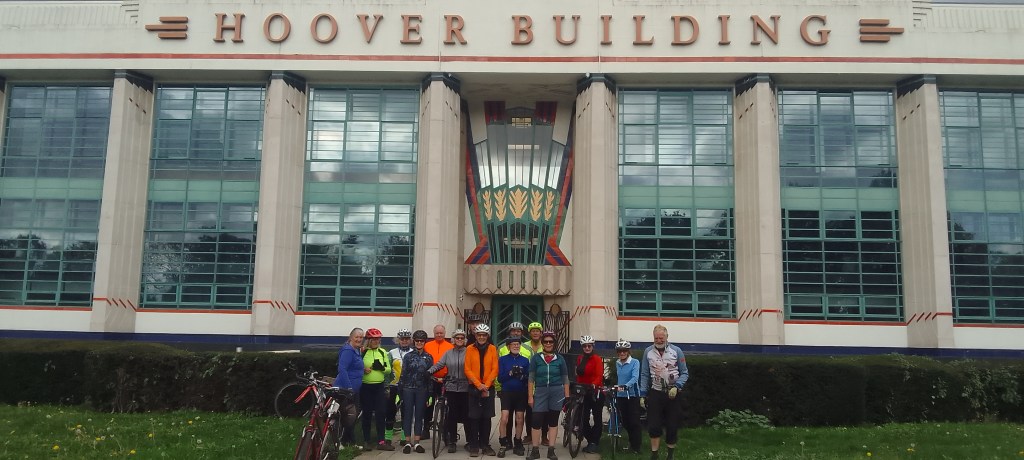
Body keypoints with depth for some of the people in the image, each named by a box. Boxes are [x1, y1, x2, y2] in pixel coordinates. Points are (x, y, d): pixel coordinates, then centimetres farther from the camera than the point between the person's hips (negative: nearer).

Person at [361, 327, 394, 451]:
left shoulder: (382, 352, 9)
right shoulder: (362, 352, -3)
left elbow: (389, 369, 11)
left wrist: (381, 368, -9)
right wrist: (362, 370, -19)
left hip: (379, 386, 3)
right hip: (365, 386, -3)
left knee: (381, 413, 0)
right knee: (367, 414, 5)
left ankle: (381, 442, 4)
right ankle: (367, 441, 15)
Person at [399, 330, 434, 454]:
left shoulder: (428, 358, 5)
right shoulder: (408, 356, 2)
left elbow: (430, 375, 6)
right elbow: (403, 374, 1)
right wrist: (400, 391, -5)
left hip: (422, 390, 1)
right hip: (408, 389, -1)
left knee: (419, 416, 5)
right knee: (408, 415, 2)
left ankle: (416, 442, 11)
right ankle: (408, 442, 8)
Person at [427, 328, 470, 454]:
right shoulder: (448, 353, 9)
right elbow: (438, 365, 3)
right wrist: (428, 372, -13)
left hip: (465, 388, -2)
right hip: (451, 388, 2)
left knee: (466, 415, 3)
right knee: (452, 415, 5)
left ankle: (469, 441, 15)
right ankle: (451, 442, 13)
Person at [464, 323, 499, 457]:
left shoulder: (492, 349, 2)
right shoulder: (470, 349, 0)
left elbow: (495, 369, -1)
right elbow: (467, 369, -3)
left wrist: (486, 385, -11)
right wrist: (478, 384, -12)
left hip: (489, 388, 1)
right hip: (474, 387, -1)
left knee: (486, 417, 5)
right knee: (474, 417, 0)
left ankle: (485, 445, 14)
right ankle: (474, 446, 6)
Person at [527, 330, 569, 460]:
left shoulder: (559, 359, 4)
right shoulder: (536, 358, 3)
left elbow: (565, 379, 6)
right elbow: (531, 378, 2)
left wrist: (567, 397, 1)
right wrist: (530, 396, -4)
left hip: (557, 392, 0)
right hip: (540, 392, 0)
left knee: (553, 421, 5)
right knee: (537, 421, -5)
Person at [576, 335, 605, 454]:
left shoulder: (597, 359, -9)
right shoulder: (580, 359, 10)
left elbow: (599, 375, -20)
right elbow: (579, 375, 11)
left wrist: (593, 385, -36)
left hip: (596, 391, -6)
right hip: (584, 391, 6)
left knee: (597, 417, 1)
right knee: (584, 418, 5)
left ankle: (596, 443, 7)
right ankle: (590, 441, 17)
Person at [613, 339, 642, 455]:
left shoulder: (635, 362, -11)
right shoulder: (617, 363, 7)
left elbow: (635, 377, -23)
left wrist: (625, 386, -36)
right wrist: (616, 387, 9)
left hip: (632, 395, -5)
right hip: (620, 395, 5)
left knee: (634, 421, -4)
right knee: (625, 421, 10)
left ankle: (636, 446, 6)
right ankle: (634, 440, 27)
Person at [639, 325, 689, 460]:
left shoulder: (676, 351, -6)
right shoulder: (648, 351, 0)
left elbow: (684, 373, -1)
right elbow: (644, 375, 5)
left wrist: (676, 387, -16)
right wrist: (642, 394, 1)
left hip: (672, 393, -1)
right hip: (655, 393, 1)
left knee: (672, 426, 6)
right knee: (653, 425, -2)